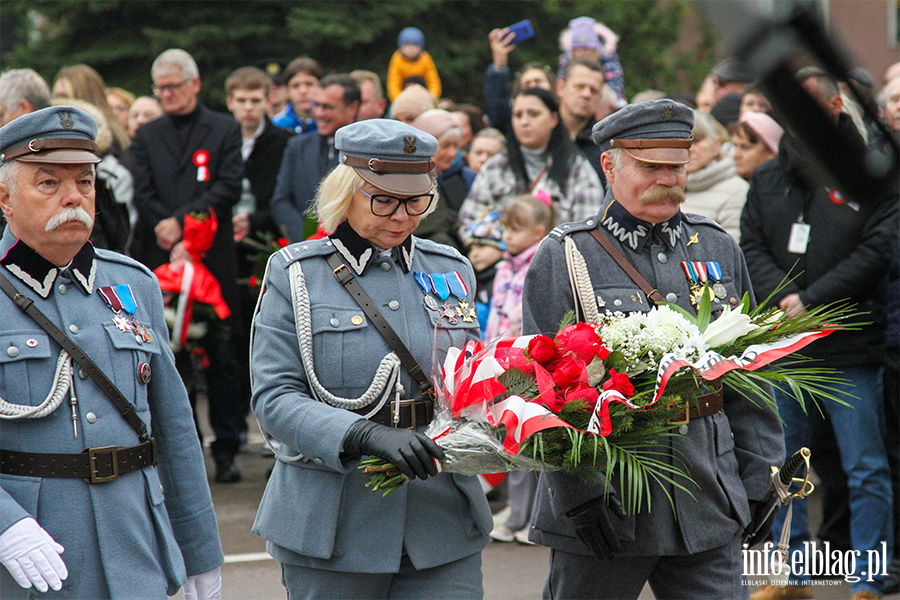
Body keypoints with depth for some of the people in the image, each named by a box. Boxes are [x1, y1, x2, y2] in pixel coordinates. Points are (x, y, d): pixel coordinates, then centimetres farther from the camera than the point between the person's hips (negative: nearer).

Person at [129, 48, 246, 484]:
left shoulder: (225, 130, 6)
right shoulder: (146, 136, 13)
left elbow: (228, 189, -4)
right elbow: (143, 196, 4)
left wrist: (181, 222, -13)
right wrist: (176, 240, -10)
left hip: (213, 257, -2)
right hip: (159, 260, 2)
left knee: (220, 357, -1)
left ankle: (226, 451, 5)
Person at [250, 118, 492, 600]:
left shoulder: (452, 271, 11)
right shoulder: (296, 274, -1)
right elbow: (274, 398, -10)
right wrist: (366, 435, -25)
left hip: (442, 521, 3)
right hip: (333, 523, -3)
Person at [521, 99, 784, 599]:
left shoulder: (719, 249, 11)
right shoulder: (562, 257, -4)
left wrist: (758, 477, 10)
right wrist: (579, 494, -15)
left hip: (708, 503, 3)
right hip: (604, 503, -3)